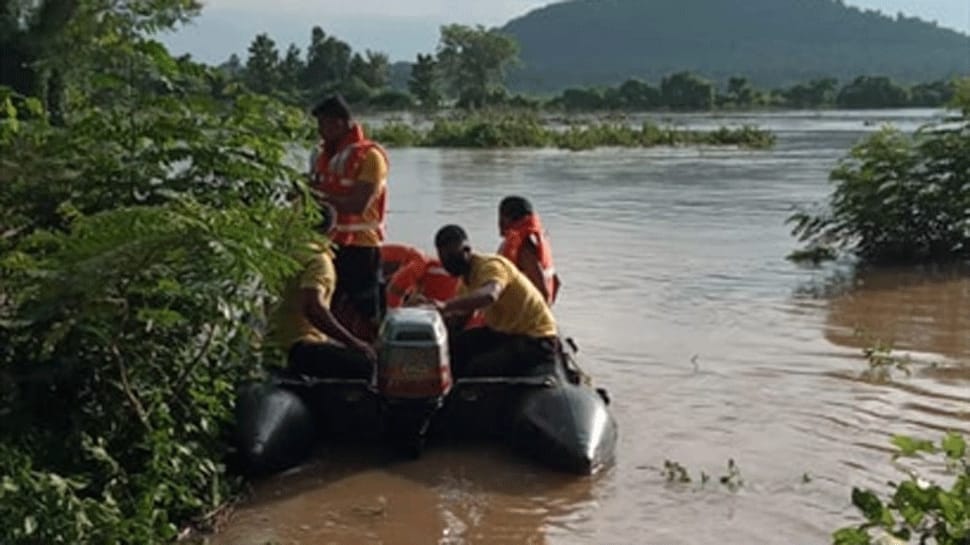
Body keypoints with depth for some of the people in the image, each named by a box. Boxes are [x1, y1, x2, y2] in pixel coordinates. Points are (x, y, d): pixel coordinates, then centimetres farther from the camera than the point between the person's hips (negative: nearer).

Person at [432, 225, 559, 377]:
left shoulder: (490, 266, -21)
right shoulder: (466, 279, 8)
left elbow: (489, 295, -45)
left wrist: (446, 306, -56)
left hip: (535, 339, -9)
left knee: (478, 369, -28)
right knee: (454, 348, -3)